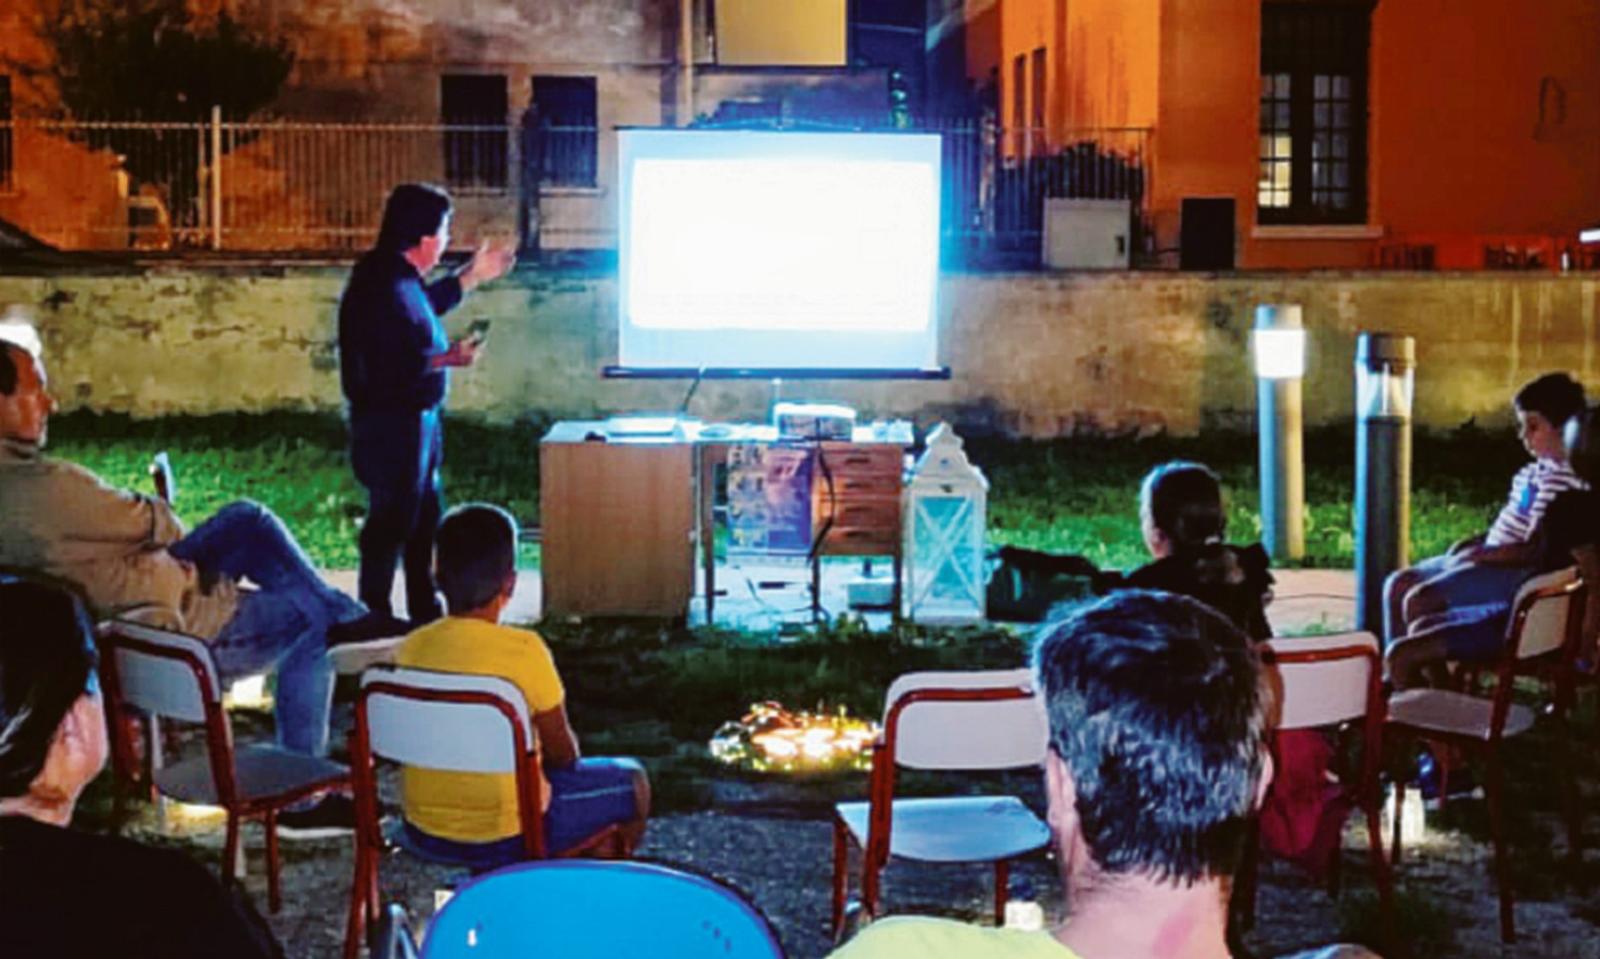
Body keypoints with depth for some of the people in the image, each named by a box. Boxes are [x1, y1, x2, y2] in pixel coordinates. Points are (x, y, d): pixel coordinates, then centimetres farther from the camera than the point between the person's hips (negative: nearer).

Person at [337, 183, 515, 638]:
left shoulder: (402, 277, 7)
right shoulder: (381, 289, -25)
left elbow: (427, 306, 29)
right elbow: (389, 369, -30)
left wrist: (473, 275, 30)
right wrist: (447, 358, -22)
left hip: (415, 421, 11)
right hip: (392, 426, -11)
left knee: (424, 515, 19)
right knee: (391, 520, 0)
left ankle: (425, 609, 31)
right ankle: (373, 616, 11)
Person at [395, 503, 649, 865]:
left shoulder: (410, 649, -6)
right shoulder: (524, 650, -19)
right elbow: (563, 753, -9)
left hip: (424, 832, 6)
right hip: (506, 835, -5)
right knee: (632, 781, 18)